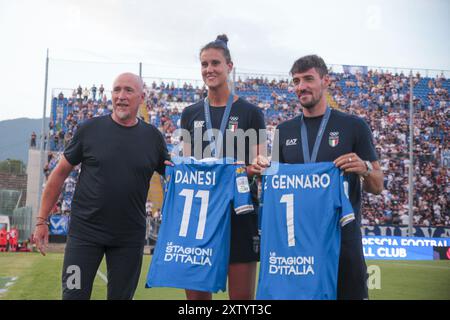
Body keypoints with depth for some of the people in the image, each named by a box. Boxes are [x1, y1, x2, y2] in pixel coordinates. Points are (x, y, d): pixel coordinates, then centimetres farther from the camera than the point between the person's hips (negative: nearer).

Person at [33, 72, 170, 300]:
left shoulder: (153, 137, 2)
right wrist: (42, 220, 1)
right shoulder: (90, 129, -2)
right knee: (74, 294, 1)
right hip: (84, 231, -1)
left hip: (130, 238, 1)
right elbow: (60, 173, 4)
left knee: (121, 295, 11)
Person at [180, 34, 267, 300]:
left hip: (240, 210, -3)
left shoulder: (250, 113, 1)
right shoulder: (191, 114, 12)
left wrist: (257, 169, -22)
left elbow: (260, 164, -1)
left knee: (242, 295, 1)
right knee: (196, 294, 6)